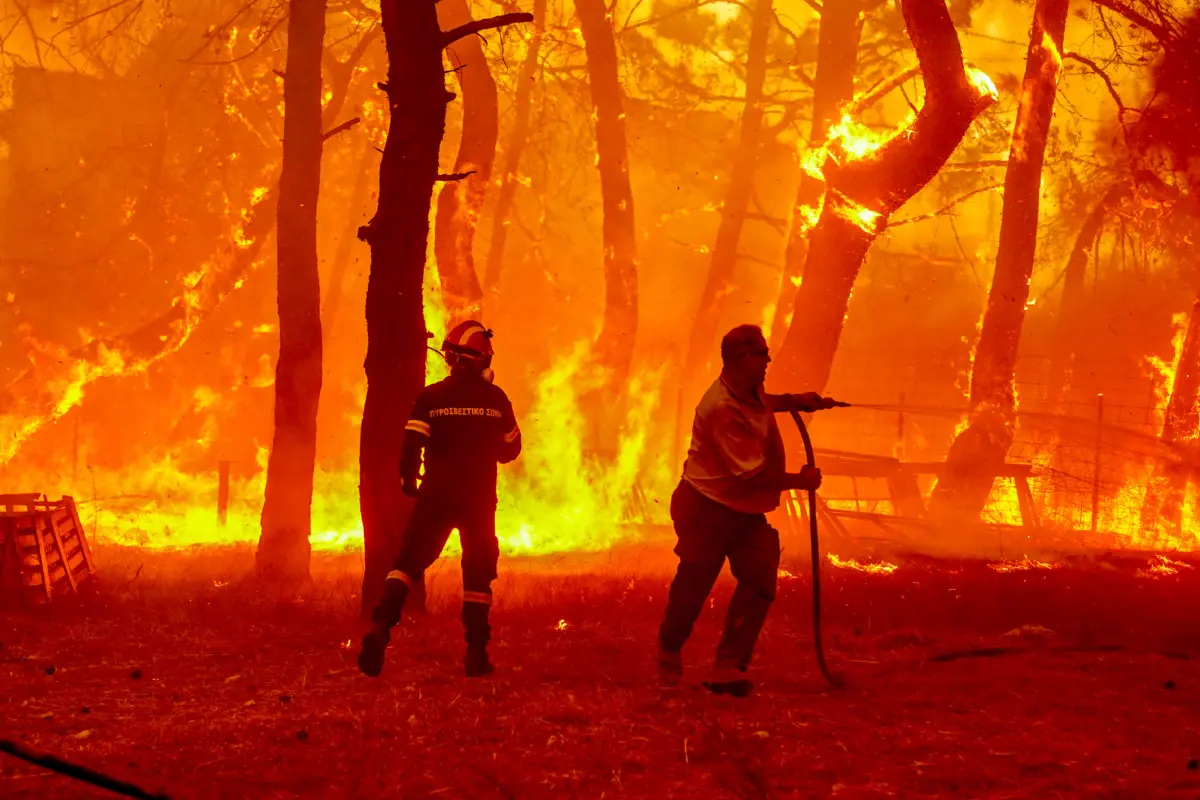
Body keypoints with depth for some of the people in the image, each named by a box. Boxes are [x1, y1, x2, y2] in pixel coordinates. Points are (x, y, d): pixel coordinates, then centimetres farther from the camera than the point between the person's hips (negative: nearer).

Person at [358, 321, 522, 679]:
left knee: (410, 561, 4)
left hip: (436, 496, 0)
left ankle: (381, 628, -18)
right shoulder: (495, 399, -1)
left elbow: (412, 442, -11)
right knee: (478, 572, 12)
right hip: (479, 499, 0)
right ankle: (476, 652, 10)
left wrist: (408, 478, 7)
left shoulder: (431, 397, -4)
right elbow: (510, 449, 8)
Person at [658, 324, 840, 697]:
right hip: (708, 509, -8)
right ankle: (669, 654, 33)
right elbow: (753, 474, -26)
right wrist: (801, 481, -13)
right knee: (692, 588, 4)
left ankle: (728, 667, -8)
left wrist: (795, 400, 16)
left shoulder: (749, 390, 1)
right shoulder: (723, 409, -28)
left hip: (746, 510, 8)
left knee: (760, 579, -9)